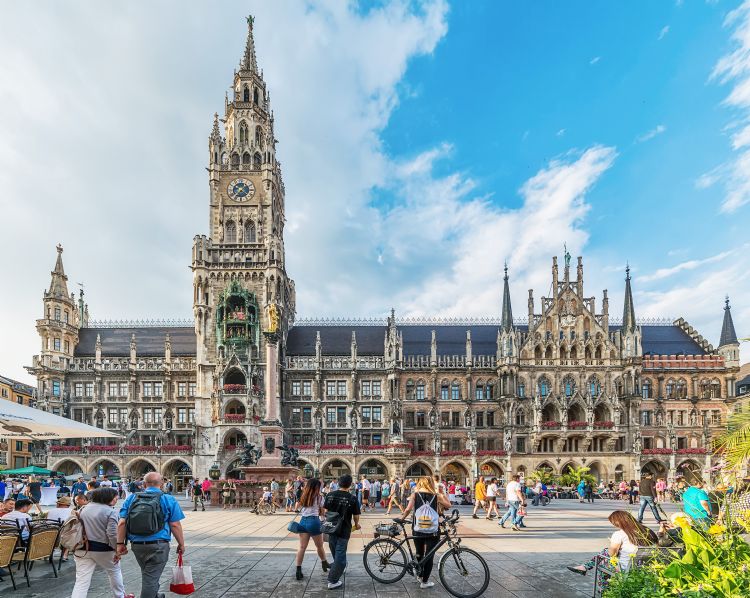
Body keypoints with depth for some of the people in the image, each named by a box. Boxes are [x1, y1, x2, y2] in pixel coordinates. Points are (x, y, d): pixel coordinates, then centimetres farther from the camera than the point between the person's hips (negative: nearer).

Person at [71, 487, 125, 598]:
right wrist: (117, 550, -12)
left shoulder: (84, 509, 8)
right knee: (115, 571, 21)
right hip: (103, 549, -4)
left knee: (81, 581, 2)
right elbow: (112, 533, -20)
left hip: (83, 549, 4)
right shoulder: (110, 512, -12)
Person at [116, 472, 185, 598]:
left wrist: (120, 543, 7)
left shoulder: (132, 498, 5)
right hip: (158, 545, -5)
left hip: (136, 545, 5)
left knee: (148, 574, 24)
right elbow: (175, 525, -6)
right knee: (151, 577, 2)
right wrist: (181, 544, 3)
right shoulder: (169, 500, -4)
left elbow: (122, 523, 1)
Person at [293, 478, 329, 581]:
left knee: (302, 547, 5)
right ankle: (324, 564, 32)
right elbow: (323, 513, 0)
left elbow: (300, 509, 9)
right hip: (313, 521, -5)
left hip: (303, 521, 5)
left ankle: (298, 570, 1)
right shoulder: (319, 497, -6)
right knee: (319, 546, 14)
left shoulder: (303, 497, 8)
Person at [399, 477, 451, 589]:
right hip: (433, 532, -1)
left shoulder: (415, 495, 1)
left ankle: (420, 576, 32)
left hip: (418, 530, 1)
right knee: (429, 556, 8)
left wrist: (402, 518, 4)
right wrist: (442, 494, 18)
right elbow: (448, 505, 10)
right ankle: (425, 581, 11)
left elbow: (408, 509, -10)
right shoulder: (436, 496, 1)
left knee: (419, 554, 20)